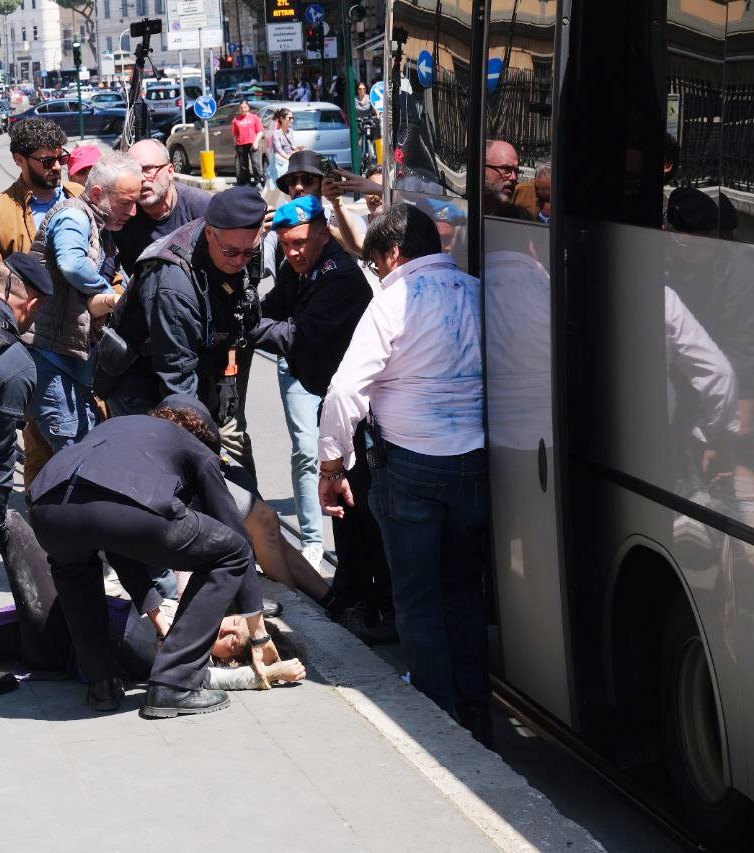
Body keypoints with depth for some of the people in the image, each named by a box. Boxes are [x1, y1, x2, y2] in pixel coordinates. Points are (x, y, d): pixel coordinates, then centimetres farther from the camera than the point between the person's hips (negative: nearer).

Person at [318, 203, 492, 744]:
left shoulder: (396, 300, -11)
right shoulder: (477, 293, 3)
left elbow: (347, 388, -14)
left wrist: (333, 465, -5)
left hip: (410, 464, -5)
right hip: (475, 458, 5)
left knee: (417, 596, 7)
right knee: (465, 589, 17)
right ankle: (477, 715, 21)